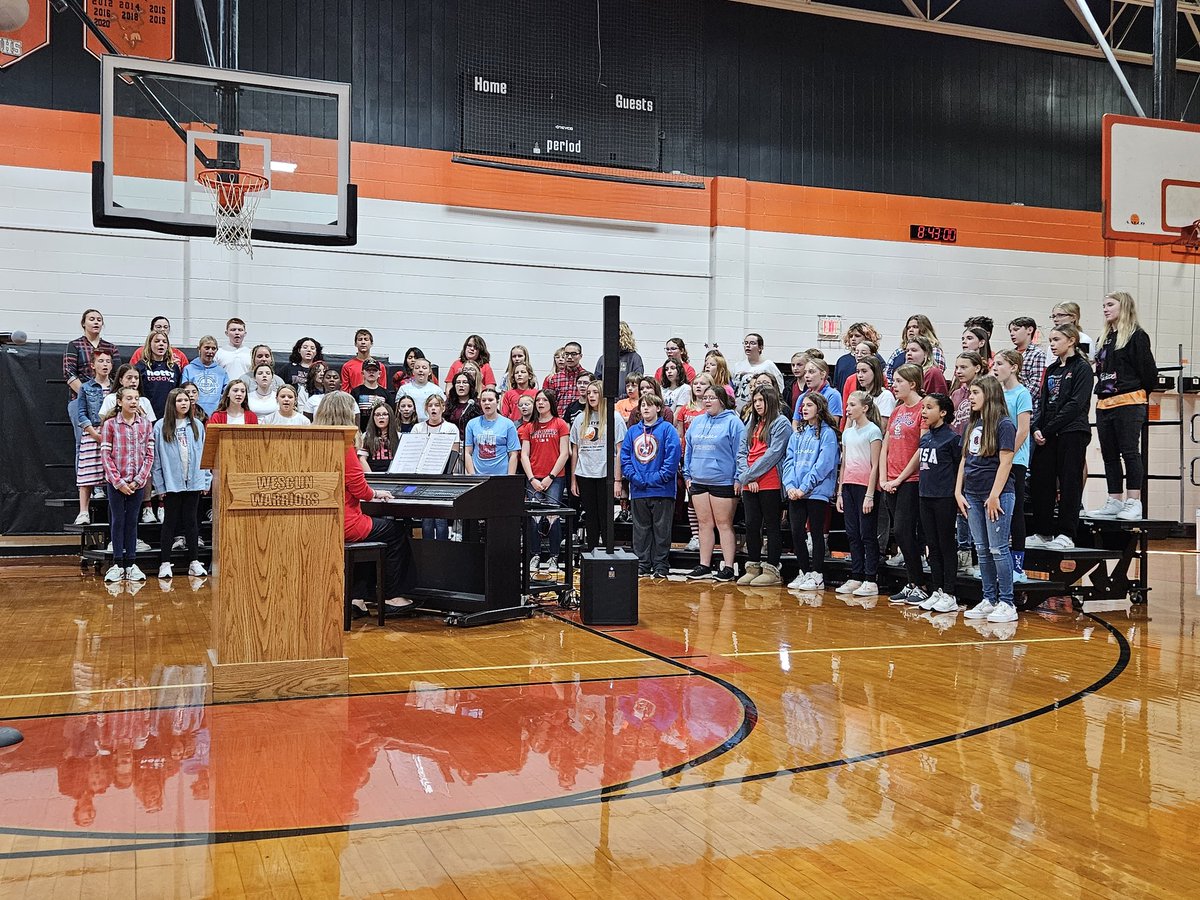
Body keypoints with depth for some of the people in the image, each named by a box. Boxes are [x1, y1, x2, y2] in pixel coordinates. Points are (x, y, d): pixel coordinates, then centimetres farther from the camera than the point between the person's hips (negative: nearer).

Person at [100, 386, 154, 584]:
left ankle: (131, 564, 12)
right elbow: (105, 455, -5)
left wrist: (138, 480, -8)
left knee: (132, 521, 8)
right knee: (118, 520, 4)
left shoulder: (145, 424, 3)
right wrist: (119, 482, -11)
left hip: (137, 482, 1)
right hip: (116, 482, -1)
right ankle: (117, 564, 10)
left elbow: (149, 455, 1)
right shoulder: (110, 424, -2)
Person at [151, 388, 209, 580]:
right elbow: (156, 458, -3)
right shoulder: (161, 427, -1)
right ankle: (165, 563, 8)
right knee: (170, 522, 4)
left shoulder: (197, 426, 8)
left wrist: (206, 480, 3)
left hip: (194, 482, 3)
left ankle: (194, 561, 13)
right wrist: (159, 485, -7)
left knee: (191, 521, 8)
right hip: (171, 483, -2)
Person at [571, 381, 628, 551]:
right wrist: (573, 479, 9)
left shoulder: (614, 418, -1)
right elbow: (574, 451, 13)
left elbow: (619, 451, -4)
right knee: (590, 520, 9)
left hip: (606, 475, -4)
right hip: (584, 476, 4)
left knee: (605, 518, -1)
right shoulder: (580, 419, 11)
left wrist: (617, 480, -9)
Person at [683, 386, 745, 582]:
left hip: (723, 483, -6)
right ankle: (704, 566, 17)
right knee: (704, 524, 10)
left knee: (724, 524, -1)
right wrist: (687, 475, 14)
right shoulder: (697, 422, 14)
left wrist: (738, 478, -13)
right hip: (699, 481, 6)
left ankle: (728, 568, 4)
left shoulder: (732, 422, -5)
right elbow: (689, 450, 19)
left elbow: (739, 452, -9)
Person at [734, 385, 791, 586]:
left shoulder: (781, 423, -4)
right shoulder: (752, 423, 18)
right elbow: (742, 452, 12)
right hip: (749, 484, 7)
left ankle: (771, 570, 3)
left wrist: (749, 475, -11)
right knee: (751, 525, 8)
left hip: (770, 484, -7)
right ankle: (753, 567, 15)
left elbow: (773, 454, -12)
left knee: (772, 526, 0)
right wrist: (746, 476, -4)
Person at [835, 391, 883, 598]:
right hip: (848, 486, 7)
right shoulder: (848, 432, 14)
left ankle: (870, 581, 0)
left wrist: (870, 495, -15)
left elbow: (875, 466, -10)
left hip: (864, 487, -7)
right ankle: (855, 577, 14)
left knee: (867, 534, -4)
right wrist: (839, 492, 13)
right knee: (852, 534, 8)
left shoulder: (873, 431, -7)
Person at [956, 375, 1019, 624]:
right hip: (973, 495, 7)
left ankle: (1007, 603, 2)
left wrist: (994, 496, -16)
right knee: (982, 550, 11)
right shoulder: (972, 424, 13)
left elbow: (1005, 462, -13)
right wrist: (958, 491, 9)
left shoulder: (1004, 425, -8)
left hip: (997, 495, -7)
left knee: (998, 549, -5)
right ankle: (989, 600, 18)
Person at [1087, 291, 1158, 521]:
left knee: (1130, 452, -7)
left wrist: (1139, 394, 2)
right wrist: (1101, 392, 14)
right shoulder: (1104, 337, 18)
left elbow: (1148, 370, -7)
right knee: (1109, 455, 9)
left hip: (1129, 403, -8)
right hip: (1104, 403, 8)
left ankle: (1134, 503, -4)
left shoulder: (1137, 336, -5)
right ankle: (1115, 502, 15)